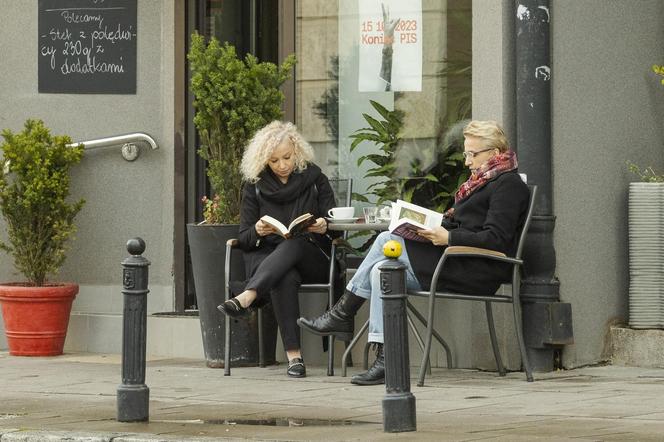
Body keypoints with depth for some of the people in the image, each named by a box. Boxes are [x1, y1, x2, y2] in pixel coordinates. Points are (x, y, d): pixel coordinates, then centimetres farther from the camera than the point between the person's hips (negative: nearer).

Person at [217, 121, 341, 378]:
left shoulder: (315, 180, 9)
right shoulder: (254, 187, 10)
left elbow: (336, 229, 6)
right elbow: (244, 239, 8)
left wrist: (324, 227, -19)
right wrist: (257, 231, -17)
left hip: (313, 260, 0)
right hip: (266, 258, 0)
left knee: (293, 244, -36)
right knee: (285, 278, -37)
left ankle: (246, 297, -57)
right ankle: (293, 356, -46)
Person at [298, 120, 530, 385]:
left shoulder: (508, 185, -8)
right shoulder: (484, 180, 22)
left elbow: (495, 239, -18)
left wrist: (448, 237, -20)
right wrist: (434, 228, 3)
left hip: (477, 271, -10)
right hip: (459, 263, 10)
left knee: (386, 241, -15)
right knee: (381, 271, -7)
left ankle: (342, 315, -7)